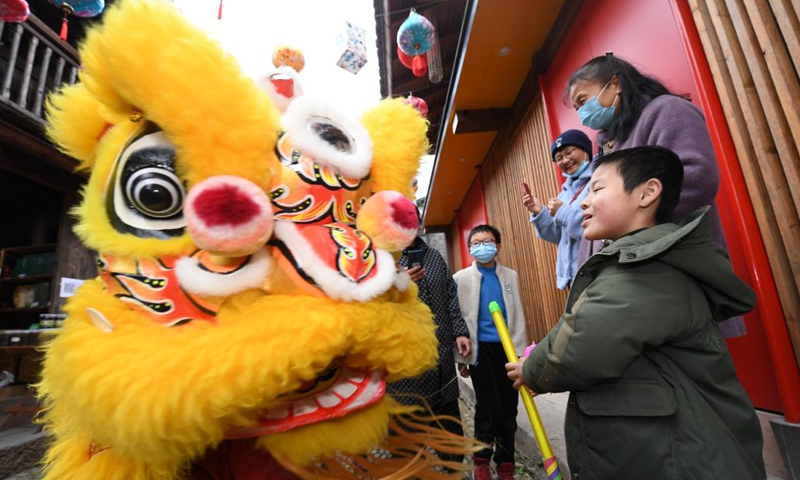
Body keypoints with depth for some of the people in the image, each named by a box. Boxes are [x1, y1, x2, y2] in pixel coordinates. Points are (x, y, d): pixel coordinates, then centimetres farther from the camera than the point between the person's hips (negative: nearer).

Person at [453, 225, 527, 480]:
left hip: (508, 348, 3)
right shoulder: (461, 278, -1)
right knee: (489, 407, -1)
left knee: (509, 408, 11)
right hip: (481, 349, -3)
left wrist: (521, 350, 3)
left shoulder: (511, 276, 8)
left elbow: (518, 316, 8)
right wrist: (461, 356, -4)